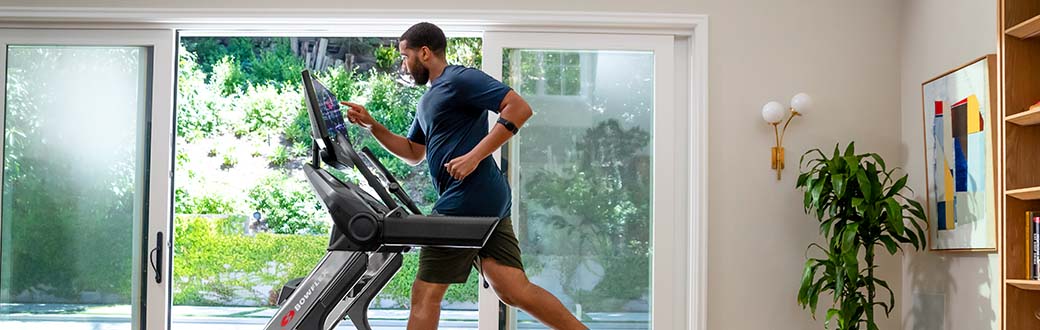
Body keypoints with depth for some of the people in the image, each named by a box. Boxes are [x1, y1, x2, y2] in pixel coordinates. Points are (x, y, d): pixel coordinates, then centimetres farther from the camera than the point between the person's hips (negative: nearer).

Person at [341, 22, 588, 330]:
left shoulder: (460, 79, -6)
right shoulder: (428, 100, 24)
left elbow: (519, 107, -16)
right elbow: (413, 153, 30)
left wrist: (474, 156, -20)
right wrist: (371, 125, 17)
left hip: (468, 200, -9)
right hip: (488, 202, 9)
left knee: (425, 294, -1)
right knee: (515, 290, 1)